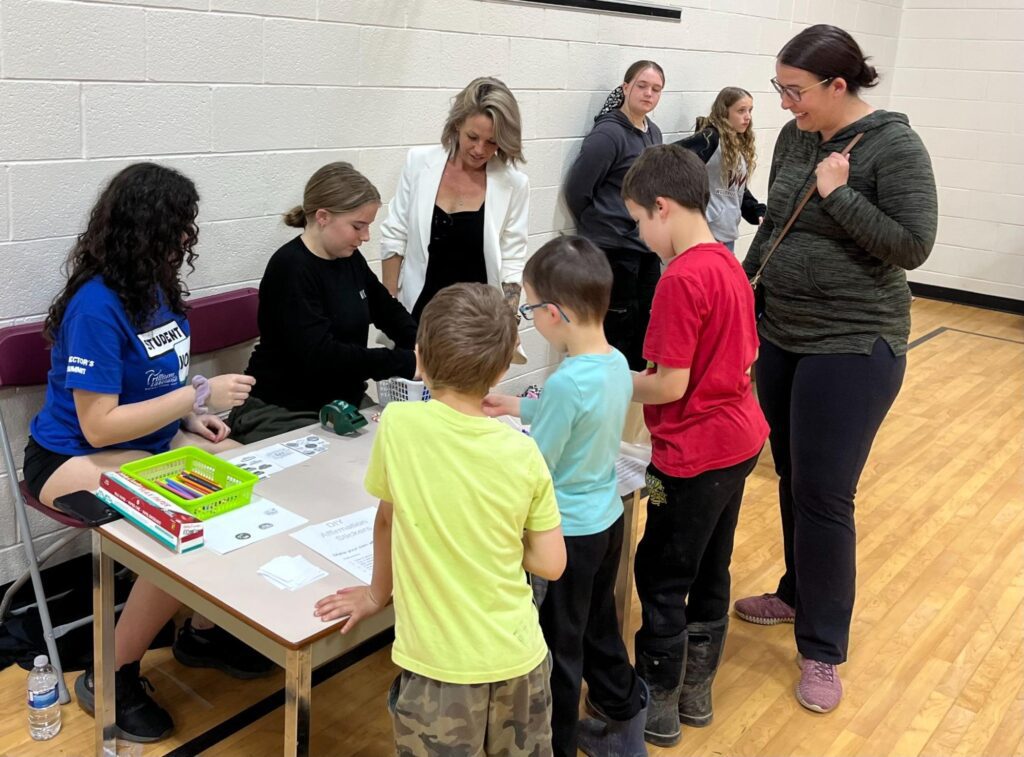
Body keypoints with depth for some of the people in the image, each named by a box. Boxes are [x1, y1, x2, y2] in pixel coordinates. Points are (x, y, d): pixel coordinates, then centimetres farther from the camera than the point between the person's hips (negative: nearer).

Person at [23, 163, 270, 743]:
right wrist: (199, 396, -23)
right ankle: (112, 678, -8)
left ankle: (205, 630, 6)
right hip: (75, 457, -8)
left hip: (152, 439, 8)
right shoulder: (96, 304, -23)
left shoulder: (156, 288, 2)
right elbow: (99, 425, -24)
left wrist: (191, 418, -1)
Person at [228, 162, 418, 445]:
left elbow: (388, 311, 19)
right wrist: (408, 362, -27)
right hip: (280, 414, -8)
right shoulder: (291, 269, -18)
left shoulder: (349, 258, 5)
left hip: (344, 403, 8)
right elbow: (320, 356, -26)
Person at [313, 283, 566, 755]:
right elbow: (551, 564, -3)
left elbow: (387, 518, 2)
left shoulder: (398, 424, -14)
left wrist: (377, 594, 18)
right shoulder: (523, 453, -10)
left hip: (441, 665, -2)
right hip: (518, 656, 2)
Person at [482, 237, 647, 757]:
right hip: (607, 520, 8)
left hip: (568, 534, -8)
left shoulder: (566, 382, -29)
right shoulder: (617, 363, -3)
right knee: (599, 629, 25)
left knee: (558, 648, 11)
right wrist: (520, 408, 17)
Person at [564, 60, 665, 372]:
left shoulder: (653, 133, 10)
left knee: (643, 328, 14)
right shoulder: (608, 133, -14)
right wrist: (596, 229, -2)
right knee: (617, 331, 0)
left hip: (647, 247, 8)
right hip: (614, 250, -8)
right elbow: (576, 190, -14)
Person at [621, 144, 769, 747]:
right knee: (711, 570, 19)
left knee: (662, 579, 7)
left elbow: (670, 386, -22)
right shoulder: (730, 266, 6)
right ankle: (696, 691, 34)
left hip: (694, 453, -9)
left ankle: (658, 706, 22)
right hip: (740, 439, 9)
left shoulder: (681, 279, -22)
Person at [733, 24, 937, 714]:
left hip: (852, 347, -6)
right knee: (792, 481, 16)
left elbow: (914, 246, -17)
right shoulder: (794, 136, 6)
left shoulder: (894, 146, -12)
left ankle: (824, 650, 12)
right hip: (781, 335, 7)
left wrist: (838, 194, -20)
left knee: (824, 496, -3)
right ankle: (798, 594, 36)